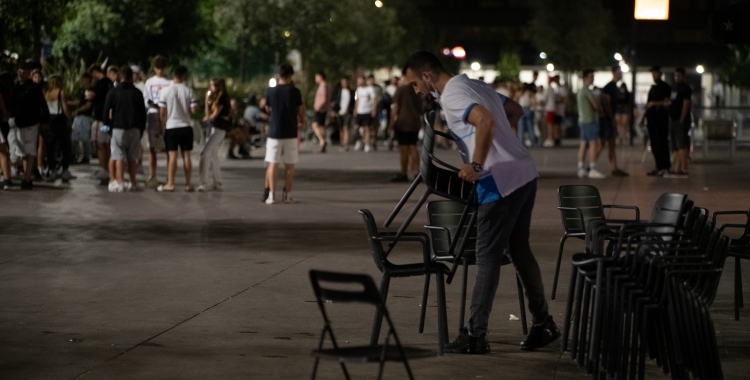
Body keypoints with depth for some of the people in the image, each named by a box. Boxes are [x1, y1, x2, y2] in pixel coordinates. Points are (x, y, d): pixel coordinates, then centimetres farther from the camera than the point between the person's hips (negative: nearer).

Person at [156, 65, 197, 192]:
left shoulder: (165, 91, -6)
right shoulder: (189, 91, -4)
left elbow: (162, 112, -5)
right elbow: (194, 110, -6)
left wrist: (162, 127, 6)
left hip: (171, 126, -1)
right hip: (186, 126, 1)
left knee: (172, 155, -2)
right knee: (186, 155, 6)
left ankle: (170, 184, -4)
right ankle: (188, 184, 9)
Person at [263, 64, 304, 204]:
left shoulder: (271, 92, 0)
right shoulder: (295, 92, -5)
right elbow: (300, 111, 3)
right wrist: (301, 122, 25)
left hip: (274, 133, 1)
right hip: (290, 133, -1)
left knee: (273, 164, 4)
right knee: (289, 165, 6)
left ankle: (271, 194, -2)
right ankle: (286, 195, 8)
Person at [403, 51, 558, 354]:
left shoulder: (451, 95, -12)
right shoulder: (475, 84, 17)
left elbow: (485, 120, -30)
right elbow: (516, 111, 26)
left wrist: (476, 166, -21)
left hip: (500, 181, -9)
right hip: (525, 173, 9)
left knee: (488, 257, -4)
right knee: (519, 250, 17)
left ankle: (475, 336, -1)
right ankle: (543, 325, 22)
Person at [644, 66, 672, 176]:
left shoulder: (665, 87, -2)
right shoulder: (652, 88, 20)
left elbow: (666, 102, -11)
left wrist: (654, 103, -14)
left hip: (661, 118, -8)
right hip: (652, 118, 8)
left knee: (662, 143, -10)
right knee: (654, 144, 7)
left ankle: (665, 167, -10)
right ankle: (659, 167, 11)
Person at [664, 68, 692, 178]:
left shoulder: (685, 88, -8)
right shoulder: (674, 88, 20)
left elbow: (686, 104, -14)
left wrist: (682, 119, -18)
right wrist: (670, 119, 14)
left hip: (681, 120, -9)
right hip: (674, 120, 10)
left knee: (682, 145, -13)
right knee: (675, 147, 8)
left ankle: (683, 170, -16)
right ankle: (676, 169, 11)